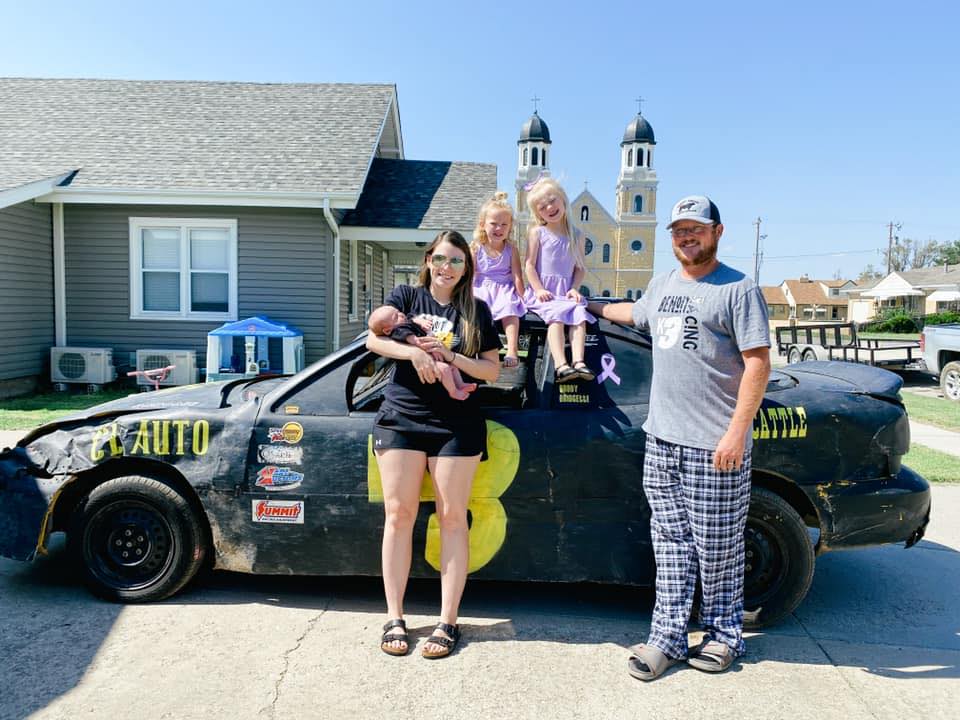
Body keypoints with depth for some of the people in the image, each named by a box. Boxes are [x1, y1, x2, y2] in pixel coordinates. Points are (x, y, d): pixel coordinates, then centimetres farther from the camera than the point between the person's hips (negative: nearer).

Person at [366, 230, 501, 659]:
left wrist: (448, 355, -11)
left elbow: (492, 370, 3)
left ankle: (448, 622, 10)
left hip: (456, 425, 0)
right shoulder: (407, 296, 9)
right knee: (399, 515, 1)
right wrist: (414, 352, -19)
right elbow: (373, 339, -3)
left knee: (452, 518, 1)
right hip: (402, 419, 0)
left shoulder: (476, 311, 9)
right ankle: (394, 618, 11)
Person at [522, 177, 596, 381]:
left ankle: (578, 362, -31)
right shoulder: (537, 232, 6)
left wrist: (574, 288, -3)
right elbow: (530, 265, 0)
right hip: (543, 292, -3)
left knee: (580, 315, -23)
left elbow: (580, 268, 14)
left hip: (566, 293, 3)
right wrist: (539, 289, -12)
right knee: (556, 317, -28)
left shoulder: (576, 236, 14)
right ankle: (561, 366, -38)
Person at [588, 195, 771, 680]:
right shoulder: (662, 285, 16)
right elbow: (635, 313, 39)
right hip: (662, 439, 6)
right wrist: (592, 307, 46)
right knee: (671, 541, 10)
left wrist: (737, 431, -17)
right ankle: (667, 636, 18)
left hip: (715, 445, -6)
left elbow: (758, 363, -11)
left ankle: (723, 635, 24)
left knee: (717, 546, 5)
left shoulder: (738, 289, -6)